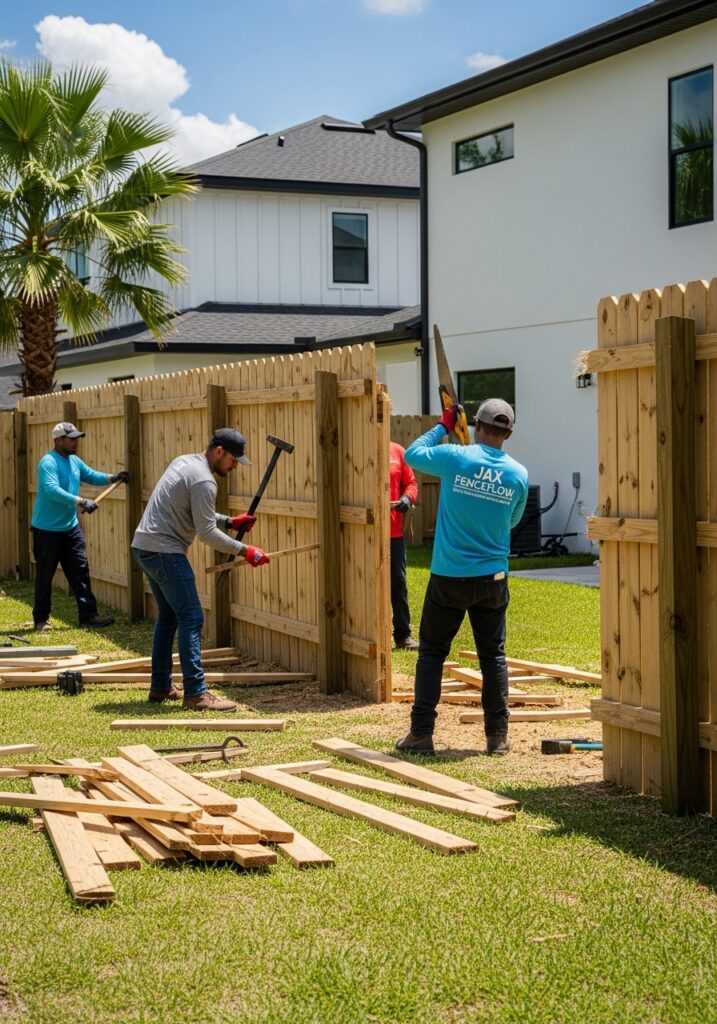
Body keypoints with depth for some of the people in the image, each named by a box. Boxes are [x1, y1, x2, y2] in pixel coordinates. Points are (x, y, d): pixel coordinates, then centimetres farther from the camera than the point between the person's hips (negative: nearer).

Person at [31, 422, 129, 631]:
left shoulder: (74, 461, 8)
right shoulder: (48, 462, -19)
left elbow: (91, 476, 21)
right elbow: (52, 490, -33)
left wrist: (112, 478, 2)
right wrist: (80, 501, -41)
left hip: (71, 528, 8)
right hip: (47, 530, -8)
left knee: (80, 572, 5)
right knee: (45, 576, 2)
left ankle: (88, 614, 8)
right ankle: (41, 619, 12)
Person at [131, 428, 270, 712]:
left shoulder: (184, 462, 14)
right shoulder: (203, 481, -16)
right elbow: (207, 532, -18)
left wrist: (229, 521, 16)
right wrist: (245, 551, -13)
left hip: (143, 547, 11)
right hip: (164, 552, -11)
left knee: (168, 616, 19)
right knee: (191, 619, -9)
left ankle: (160, 687, 23)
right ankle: (196, 693, -12)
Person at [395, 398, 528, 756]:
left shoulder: (454, 457, -11)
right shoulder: (518, 474, -2)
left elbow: (412, 454, 8)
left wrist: (443, 425, 20)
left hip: (449, 576, -2)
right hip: (493, 579, 2)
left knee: (431, 652, 8)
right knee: (493, 655, 11)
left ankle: (421, 734, 6)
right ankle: (498, 736, 12)